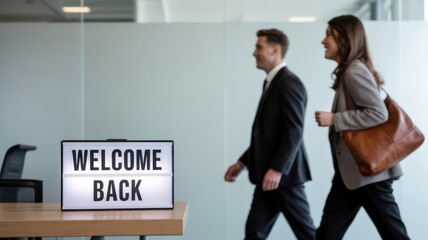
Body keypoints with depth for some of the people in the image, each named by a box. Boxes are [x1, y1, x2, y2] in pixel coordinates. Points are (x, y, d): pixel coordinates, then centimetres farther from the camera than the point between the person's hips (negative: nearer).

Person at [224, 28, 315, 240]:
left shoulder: (289, 83, -13)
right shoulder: (271, 82, 18)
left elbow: (294, 131, -22)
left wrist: (277, 169, -27)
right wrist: (243, 162, 18)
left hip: (282, 174, -9)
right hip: (268, 175, 9)